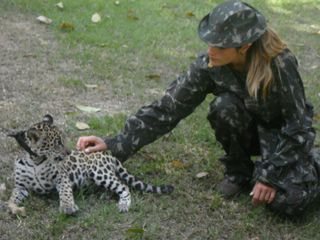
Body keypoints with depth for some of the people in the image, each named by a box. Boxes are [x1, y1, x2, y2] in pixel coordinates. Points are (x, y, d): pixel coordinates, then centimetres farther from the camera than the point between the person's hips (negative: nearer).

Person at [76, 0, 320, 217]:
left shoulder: (279, 64, -32)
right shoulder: (208, 66, -22)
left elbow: (298, 126, -23)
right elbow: (167, 108, -20)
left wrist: (270, 175, -29)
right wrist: (116, 144, -27)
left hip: (284, 132, -3)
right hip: (248, 128, 3)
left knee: (290, 200, -28)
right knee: (224, 106, -32)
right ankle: (239, 170, -4)